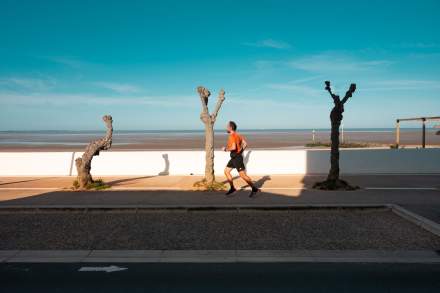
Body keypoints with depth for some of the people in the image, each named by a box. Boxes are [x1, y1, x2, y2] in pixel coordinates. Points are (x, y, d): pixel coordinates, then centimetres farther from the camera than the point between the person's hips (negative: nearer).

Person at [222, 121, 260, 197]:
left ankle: (254, 189, 1)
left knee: (243, 175, -6)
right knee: (226, 171, 13)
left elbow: (233, 148, -29)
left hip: (237, 158, -10)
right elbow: (245, 144, 13)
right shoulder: (237, 135, 12)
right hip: (234, 157, 10)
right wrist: (241, 151, 16)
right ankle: (232, 188, 17)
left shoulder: (232, 136, -18)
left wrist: (226, 149, -13)